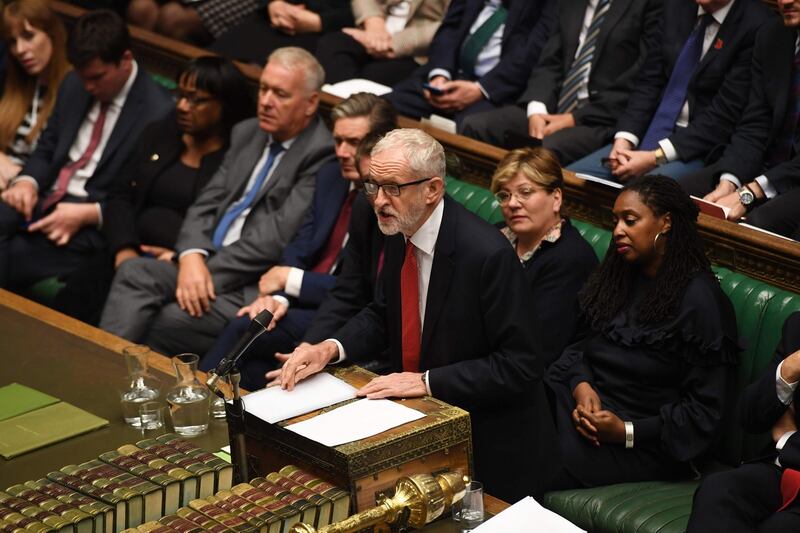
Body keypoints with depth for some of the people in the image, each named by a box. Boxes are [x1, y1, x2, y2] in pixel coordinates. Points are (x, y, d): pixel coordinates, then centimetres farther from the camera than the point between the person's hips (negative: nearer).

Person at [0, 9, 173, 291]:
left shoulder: (158, 113, -11)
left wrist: (88, 214, -19)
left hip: (95, 225, -6)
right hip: (42, 200, 6)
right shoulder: (74, 85, 12)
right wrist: (27, 181, -4)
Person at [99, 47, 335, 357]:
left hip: (255, 288, -7)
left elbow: (275, 238, -16)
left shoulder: (322, 155, -10)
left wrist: (208, 274, -17)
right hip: (206, 264, 7)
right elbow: (206, 204, 10)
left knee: (173, 318, -27)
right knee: (133, 272, -17)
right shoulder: (246, 134, 16)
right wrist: (192, 256, -11)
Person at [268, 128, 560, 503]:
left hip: (489, 446, -7)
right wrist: (331, 348, -6)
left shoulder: (488, 254, -24)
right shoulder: (399, 231, -1)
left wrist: (427, 381, -24)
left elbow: (519, 364, -21)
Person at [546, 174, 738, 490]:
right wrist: (582, 385, -10)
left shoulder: (700, 301, -10)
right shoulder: (619, 275, 13)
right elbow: (581, 343, 13)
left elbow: (706, 409, -11)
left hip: (642, 442, -6)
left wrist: (627, 432, -18)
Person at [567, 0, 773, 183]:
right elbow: (649, 79, 9)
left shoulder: (756, 25, -14)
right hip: (650, 135, 7)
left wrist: (657, 157, -20)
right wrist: (624, 139, -7)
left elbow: (725, 114, -16)